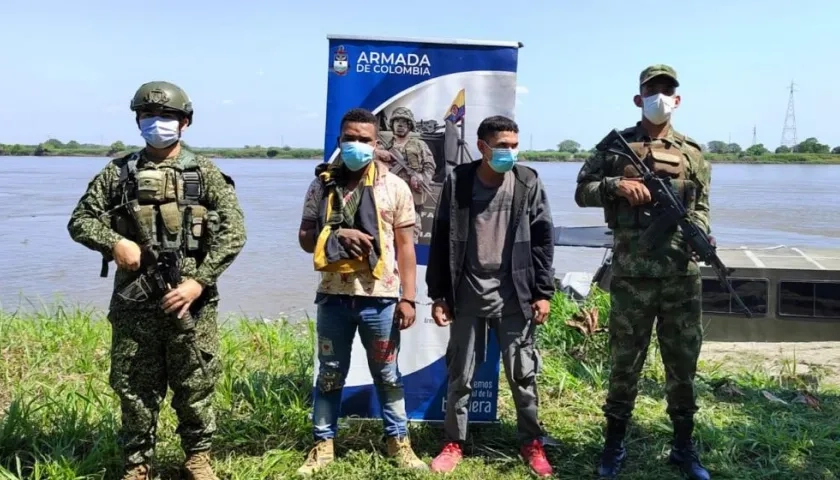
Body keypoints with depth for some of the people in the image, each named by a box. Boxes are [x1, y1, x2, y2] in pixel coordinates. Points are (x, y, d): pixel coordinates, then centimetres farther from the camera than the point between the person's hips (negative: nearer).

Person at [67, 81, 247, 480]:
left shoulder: (205, 174, 2)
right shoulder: (118, 173, 8)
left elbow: (232, 232, -5)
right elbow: (80, 220, 10)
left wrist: (199, 281, -14)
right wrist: (113, 242, -11)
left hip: (190, 301, -1)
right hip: (133, 302, 2)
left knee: (196, 384, 8)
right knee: (134, 388, 11)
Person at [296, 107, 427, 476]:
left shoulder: (394, 186, 1)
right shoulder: (321, 185, 4)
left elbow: (405, 246, 1)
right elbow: (305, 238, 7)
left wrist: (408, 298, -4)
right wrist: (336, 235, -13)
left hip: (379, 297, -1)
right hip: (334, 295, 1)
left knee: (387, 375, 12)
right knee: (330, 374, 13)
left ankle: (398, 442, 27)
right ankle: (323, 444, 26)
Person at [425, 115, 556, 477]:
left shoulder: (528, 183, 0)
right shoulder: (457, 182, -1)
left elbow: (542, 239, 2)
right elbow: (441, 240, 2)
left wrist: (543, 293, -3)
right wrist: (438, 294, -1)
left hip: (513, 295, 0)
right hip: (467, 294, 1)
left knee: (523, 373, 8)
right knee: (460, 374, 9)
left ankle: (531, 443, 25)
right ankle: (454, 443, 24)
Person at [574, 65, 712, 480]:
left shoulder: (692, 153, 10)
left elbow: (701, 207, 11)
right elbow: (582, 192, 5)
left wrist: (699, 235, -9)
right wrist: (616, 185, -13)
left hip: (682, 274, 2)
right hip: (632, 274, -2)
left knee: (683, 363, 11)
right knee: (625, 362, 7)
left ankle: (683, 446, 27)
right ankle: (614, 445, 21)